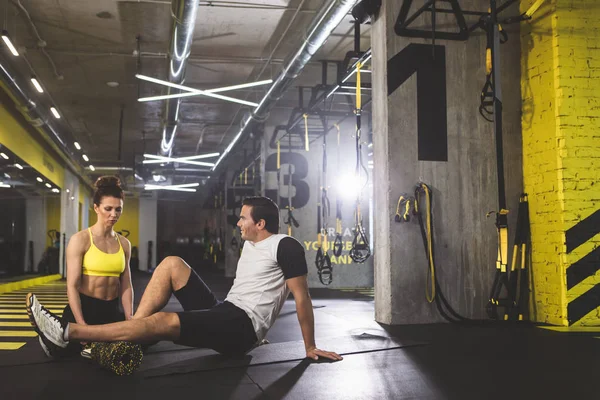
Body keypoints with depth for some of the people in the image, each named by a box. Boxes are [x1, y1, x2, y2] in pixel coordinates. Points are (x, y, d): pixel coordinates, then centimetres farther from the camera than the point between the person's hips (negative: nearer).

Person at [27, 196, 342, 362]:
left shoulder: (285, 247, -11)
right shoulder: (250, 246, 18)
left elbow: (302, 297, -10)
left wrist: (310, 347, -7)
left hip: (241, 328, -9)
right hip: (222, 314, 9)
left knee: (160, 322, -26)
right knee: (172, 264, -3)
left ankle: (66, 333, -24)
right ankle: (130, 334, -11)